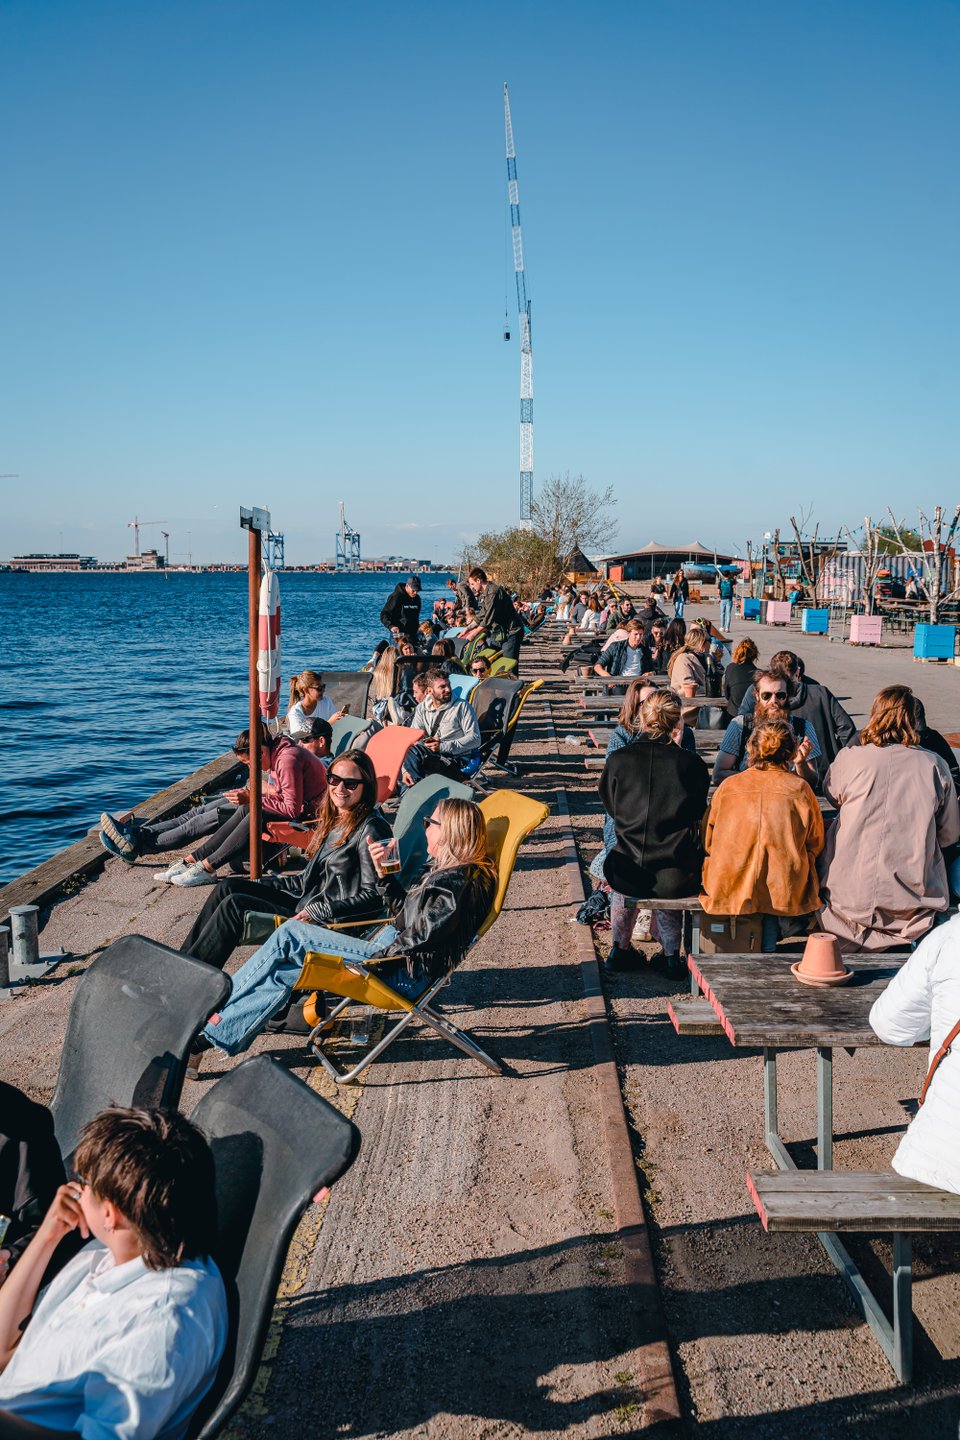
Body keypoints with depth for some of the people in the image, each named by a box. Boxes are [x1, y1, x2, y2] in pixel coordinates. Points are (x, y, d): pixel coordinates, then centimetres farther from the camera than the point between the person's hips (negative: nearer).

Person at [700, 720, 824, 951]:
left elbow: (707, 843, 8)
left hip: (730, 888, 2)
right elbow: (815, 843, 7)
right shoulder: (799, 788, -3)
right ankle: (770, 937, 19)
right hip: (787, 892, -2)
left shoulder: (728, 786, 0)